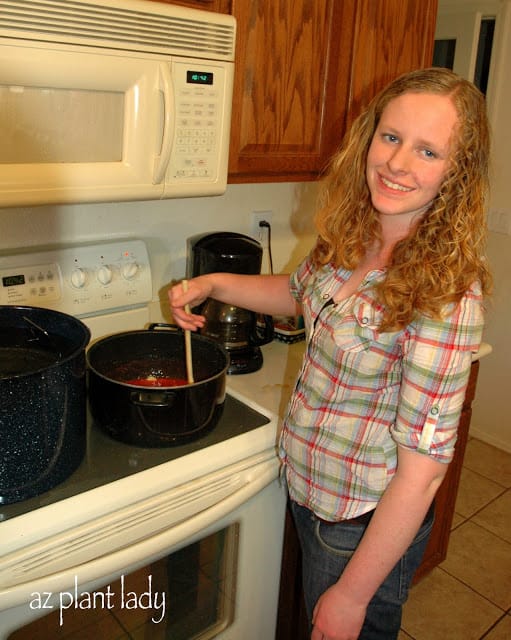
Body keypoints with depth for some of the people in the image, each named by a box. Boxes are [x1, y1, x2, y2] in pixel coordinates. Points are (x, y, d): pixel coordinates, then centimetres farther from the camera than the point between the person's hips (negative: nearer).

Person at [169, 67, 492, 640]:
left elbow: (422, 468, -26)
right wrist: (211, 283, 1)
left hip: (367, 522, -6)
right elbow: (301, 293, 14)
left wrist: (353, 593, -18)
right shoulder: (351, 236, -8)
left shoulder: (446, 292, -29)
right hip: (308, 486, 7)